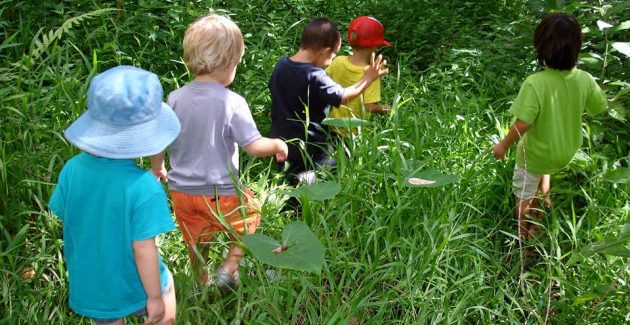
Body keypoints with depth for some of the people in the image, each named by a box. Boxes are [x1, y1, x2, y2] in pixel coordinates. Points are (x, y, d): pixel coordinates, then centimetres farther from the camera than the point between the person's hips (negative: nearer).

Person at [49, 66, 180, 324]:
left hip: (89, 288, 4)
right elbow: (144, 250, -26)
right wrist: (155, 297, -13)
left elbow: (66, 222, -3)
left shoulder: (72, 169, -16)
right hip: (134, 286, -4)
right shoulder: (143, 186, -31)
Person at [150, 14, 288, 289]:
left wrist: (157, 168, 22)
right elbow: (255, 147, -18)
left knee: (196, 242, 23)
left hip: (181, 191, 5)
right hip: (221, 193, -4)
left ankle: (202, 284, 41)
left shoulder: (175, 99, -5)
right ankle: (228, 268, 14)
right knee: (249, 213, 24)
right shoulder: (232, 103, -19)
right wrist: (278, 145, 2)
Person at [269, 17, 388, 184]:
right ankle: (308, 173, -5)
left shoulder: (281, 64, -4)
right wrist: (367, 79, -6)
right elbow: (344, 97, -18)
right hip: (309, 150, -7)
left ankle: (292, 169, 9)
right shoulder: (315, 77, -25)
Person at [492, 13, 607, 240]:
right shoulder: (585, 80, -17)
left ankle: (527, 239, 33)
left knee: (524, 201, 18)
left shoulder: (535, 83, -32)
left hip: (536, 155, -4)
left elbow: (522, 124, -30)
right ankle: (544, 195, 47)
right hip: (567, 151, 5)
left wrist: (503, 145, -13)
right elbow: (600, 108, -1)